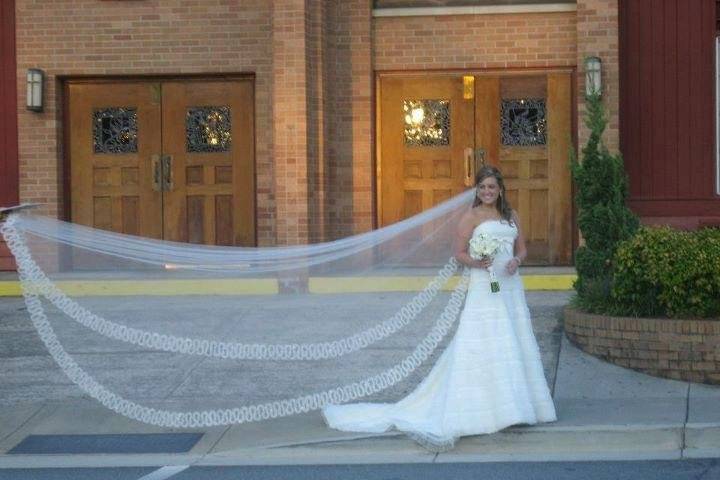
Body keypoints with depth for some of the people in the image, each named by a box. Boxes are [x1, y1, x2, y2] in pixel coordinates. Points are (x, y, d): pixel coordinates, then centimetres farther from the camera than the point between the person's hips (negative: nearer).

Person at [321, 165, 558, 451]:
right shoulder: (471, 216, -1)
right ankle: (481, 408, -10)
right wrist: (477, 263, -23)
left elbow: (522, 248, 17)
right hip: (484, 288, -6)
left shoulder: (511, 215, 14)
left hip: (511, 287, 6)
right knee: (481, 346, -10)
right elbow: (459, 253, -3)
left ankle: (514, 405, 17)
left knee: (513, 347, 8)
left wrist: (516, 261, -5)